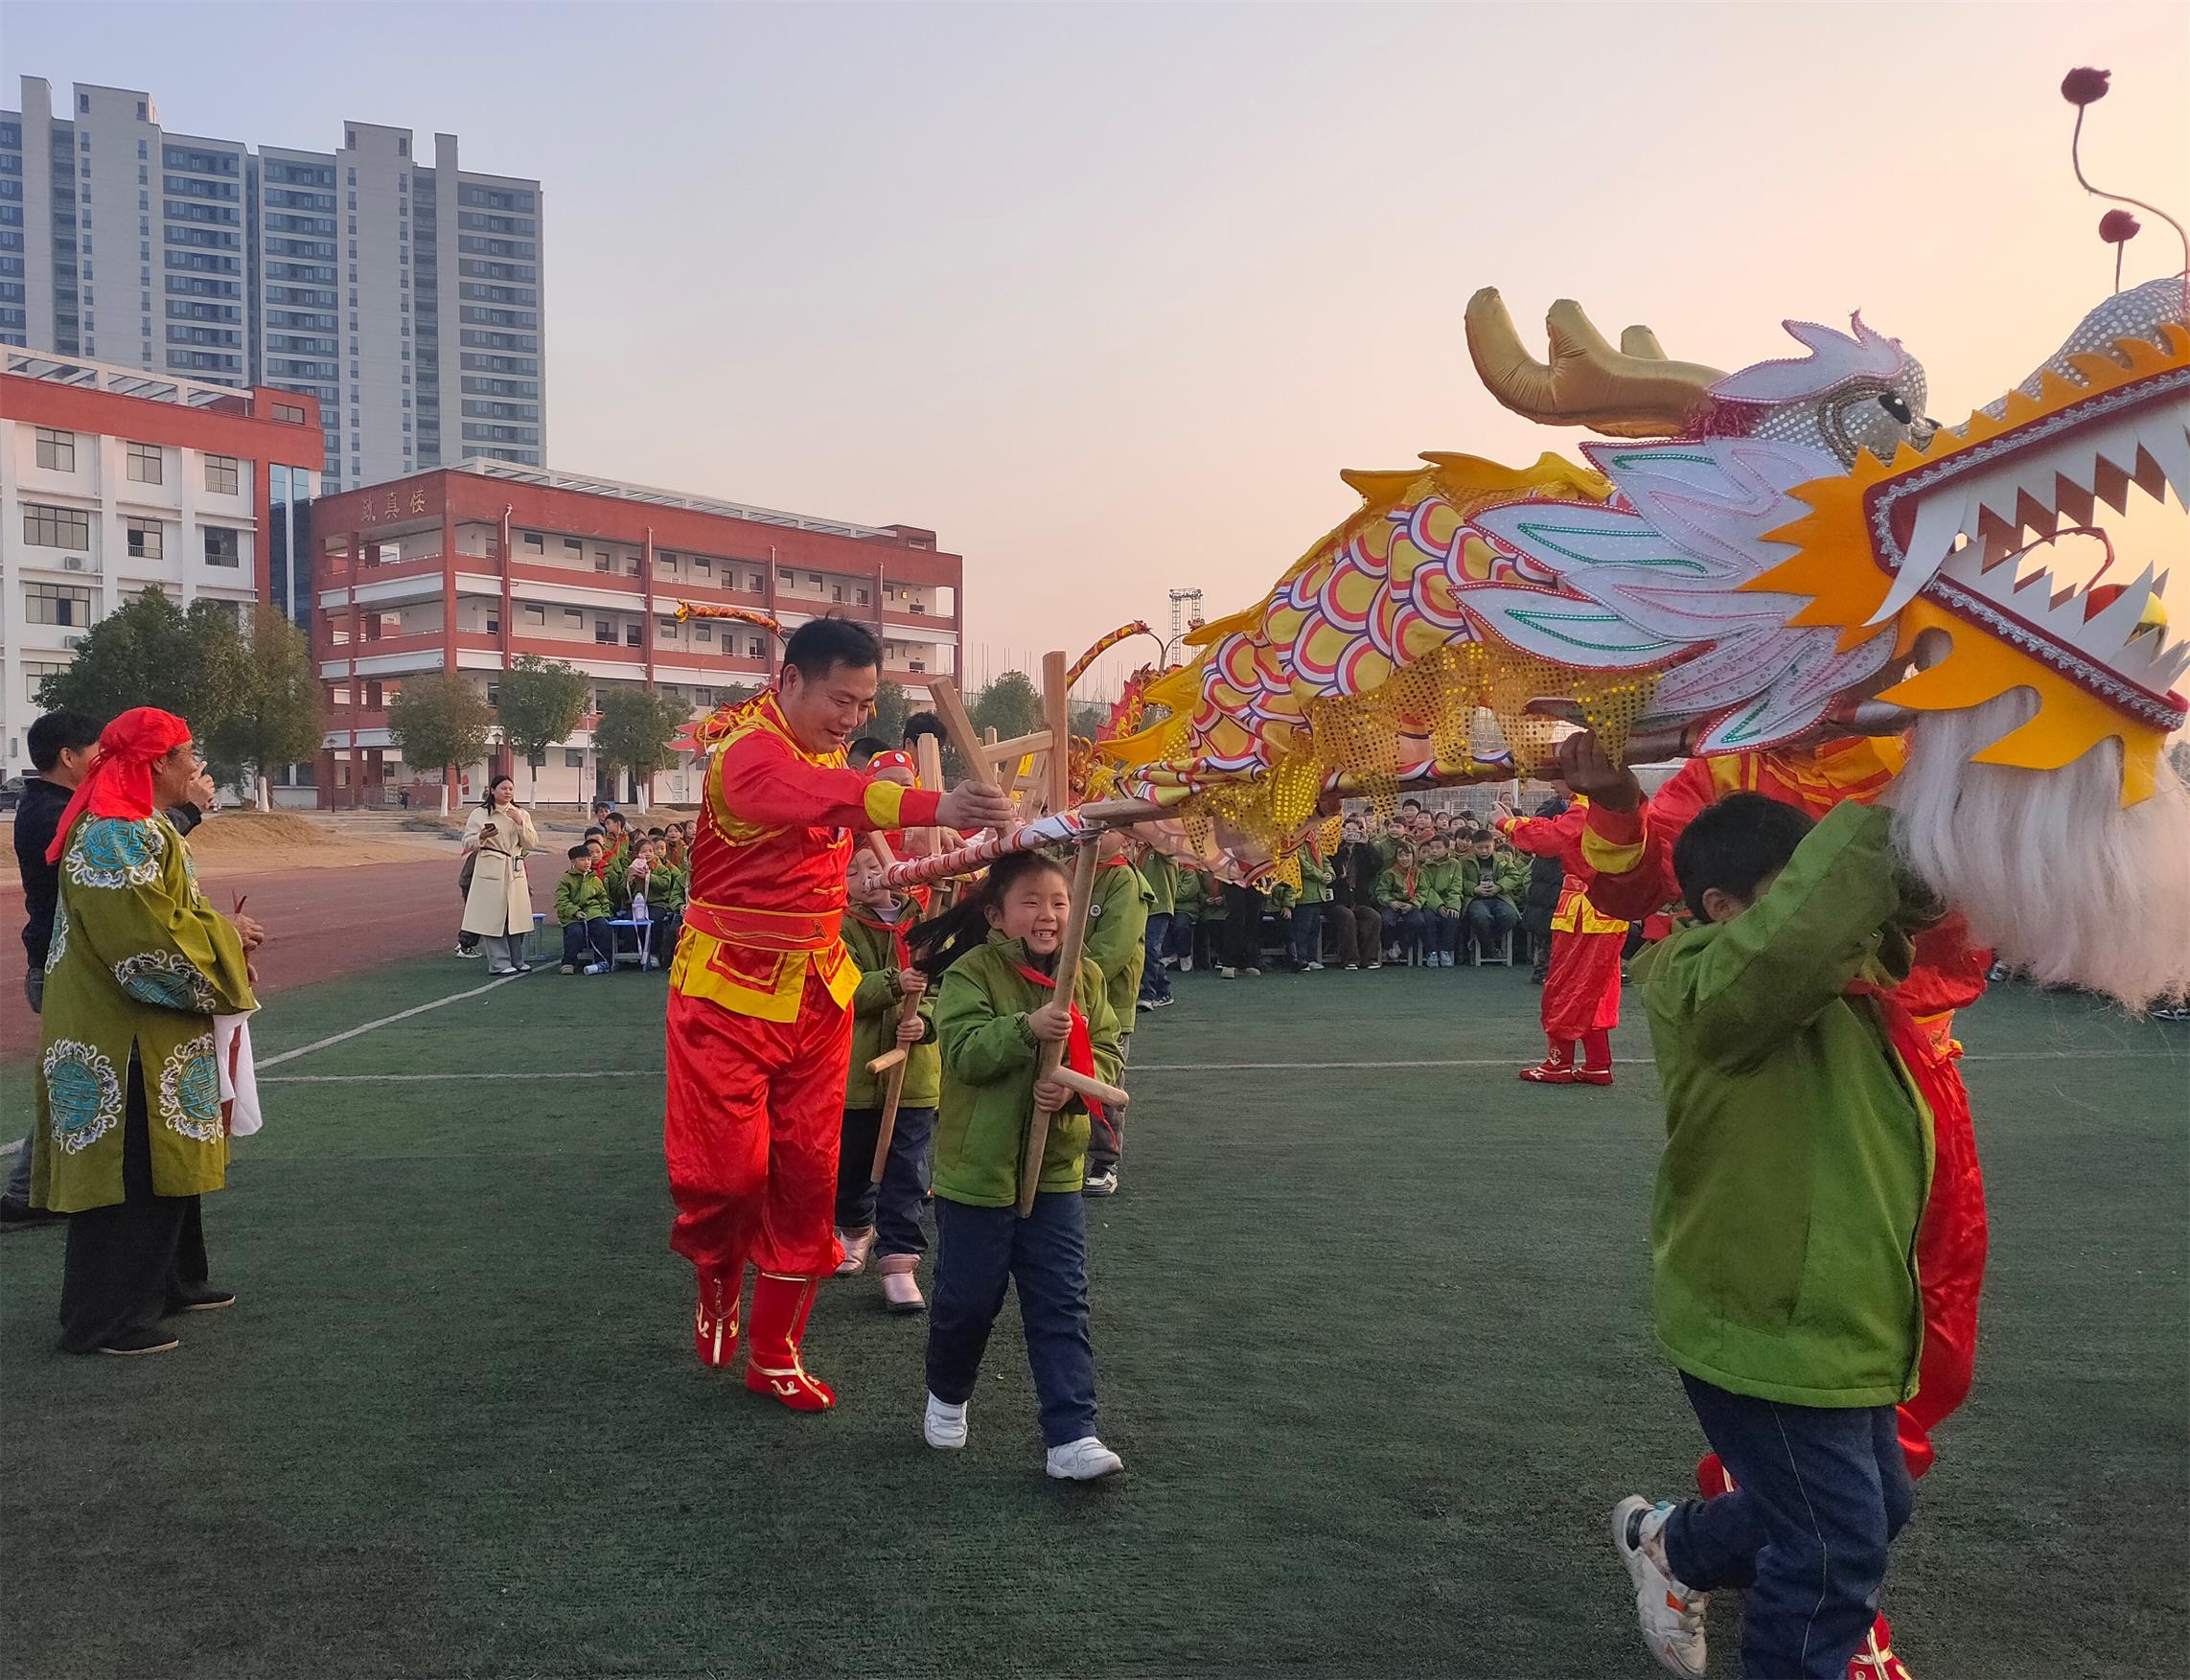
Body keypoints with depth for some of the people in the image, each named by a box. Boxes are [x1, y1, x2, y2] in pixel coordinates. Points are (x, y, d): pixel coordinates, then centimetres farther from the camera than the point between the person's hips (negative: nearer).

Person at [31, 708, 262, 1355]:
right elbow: (151, 940, -27)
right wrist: (227, 935, -12)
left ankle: (171, 1283, 33)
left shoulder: (141, 828, 14)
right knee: (129, 1176, -4)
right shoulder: (115, 836, -20)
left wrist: (224, 935, 7)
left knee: (166, 1161, 20)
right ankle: (104, 1321, 5)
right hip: (126, 1042, -11)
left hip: (156, 1037, 11)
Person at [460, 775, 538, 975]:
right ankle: (499, 963, 2)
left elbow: (532, 844, 4)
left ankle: (517, 960, 18)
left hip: (515, 870, 4)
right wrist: (482, 837, -19)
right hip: (490, 870, -4)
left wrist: (520, 823, -10)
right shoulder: (479, 814, 1)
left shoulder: (521, 815, 11)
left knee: (517, 917, 6)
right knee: (493, 917, -5)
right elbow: (468, 843, 1)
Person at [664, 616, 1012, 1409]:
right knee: (729, 1169, -4)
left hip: (817, 993, 7)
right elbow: (823, 797, -44)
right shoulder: (750, 752, -22)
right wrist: (935, 807, -59)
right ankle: (717, 1290, 29)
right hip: (730, 992, -7)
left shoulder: (827, 749, 7)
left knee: (806, 1176, 7)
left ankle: (775, 1353, 21)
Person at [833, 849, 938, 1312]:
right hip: (855, 1069, 0)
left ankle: (898, 1258, 9)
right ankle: (856, 1228, 42)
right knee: (852, 1162, 16)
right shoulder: (840, 929, -5)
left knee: (906, 1171, 1)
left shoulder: (922, 924, 1)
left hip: (915, 1070, 1)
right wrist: (893, 984, -34)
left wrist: (923, 1020, -21)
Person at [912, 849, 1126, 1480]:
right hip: (977, 1168, -3)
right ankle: (947, 1396, 37)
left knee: (1061, 1307, 2)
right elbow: (964, 1052, -21)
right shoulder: (970, 971, -11)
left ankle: (1071, 1438, 6)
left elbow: (1108, 1055, 2)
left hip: (1056, 1169, 3)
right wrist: (1028, 1028, -35)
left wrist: (1073, 1085, -18)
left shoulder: (1086, 977, 3)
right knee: (969, 1299, 10)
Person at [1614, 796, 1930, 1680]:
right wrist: (1889, 825, -39)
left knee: (1873, 1506, 25)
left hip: (1824, 1317, 10)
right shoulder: (1711, 984, -22)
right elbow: (1792, 936, -42)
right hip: (1767, 1324, -10)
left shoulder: (1831, 976, 9)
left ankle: (1669, 1545, 43)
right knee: (1836, 1548, -1)